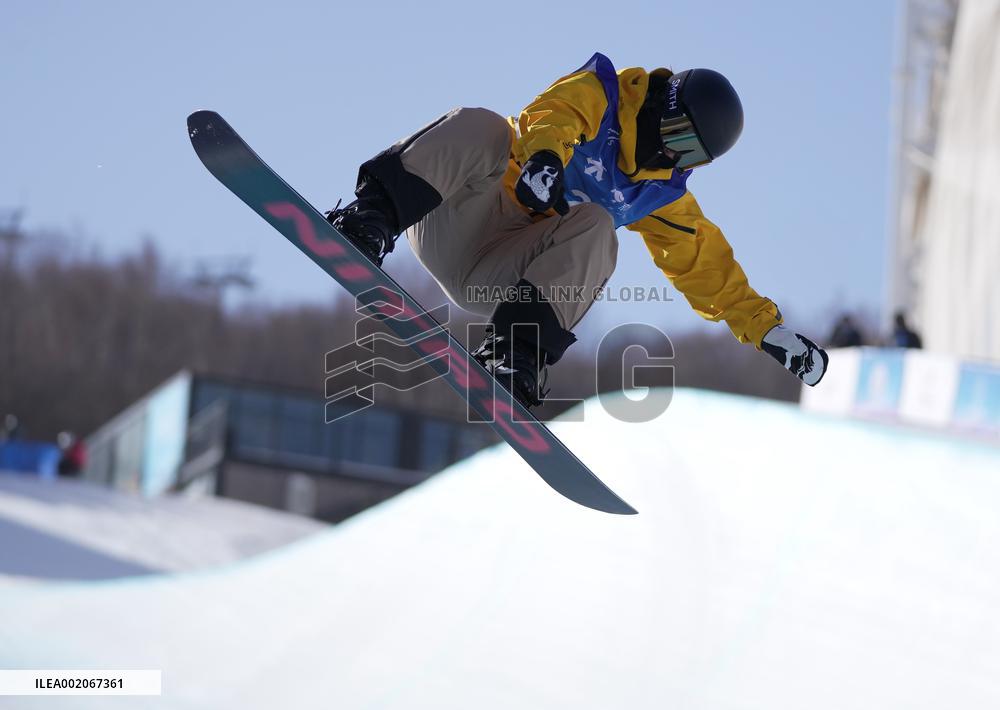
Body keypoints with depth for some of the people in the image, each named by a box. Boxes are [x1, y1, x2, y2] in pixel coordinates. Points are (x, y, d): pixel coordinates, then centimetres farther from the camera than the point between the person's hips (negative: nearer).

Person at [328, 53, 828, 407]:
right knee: (481, 128, -29)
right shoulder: (600, 95, 4)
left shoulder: (661, 196, 19)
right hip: (448, 226, -3)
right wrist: (546, 154, -40)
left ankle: (517, 350, -39)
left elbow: (708, 266, 24)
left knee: (596, 229, -26)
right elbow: (552, 113, -16)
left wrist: (768, 330, 16)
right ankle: (369, 220, -42)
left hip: (500, 279, 3)